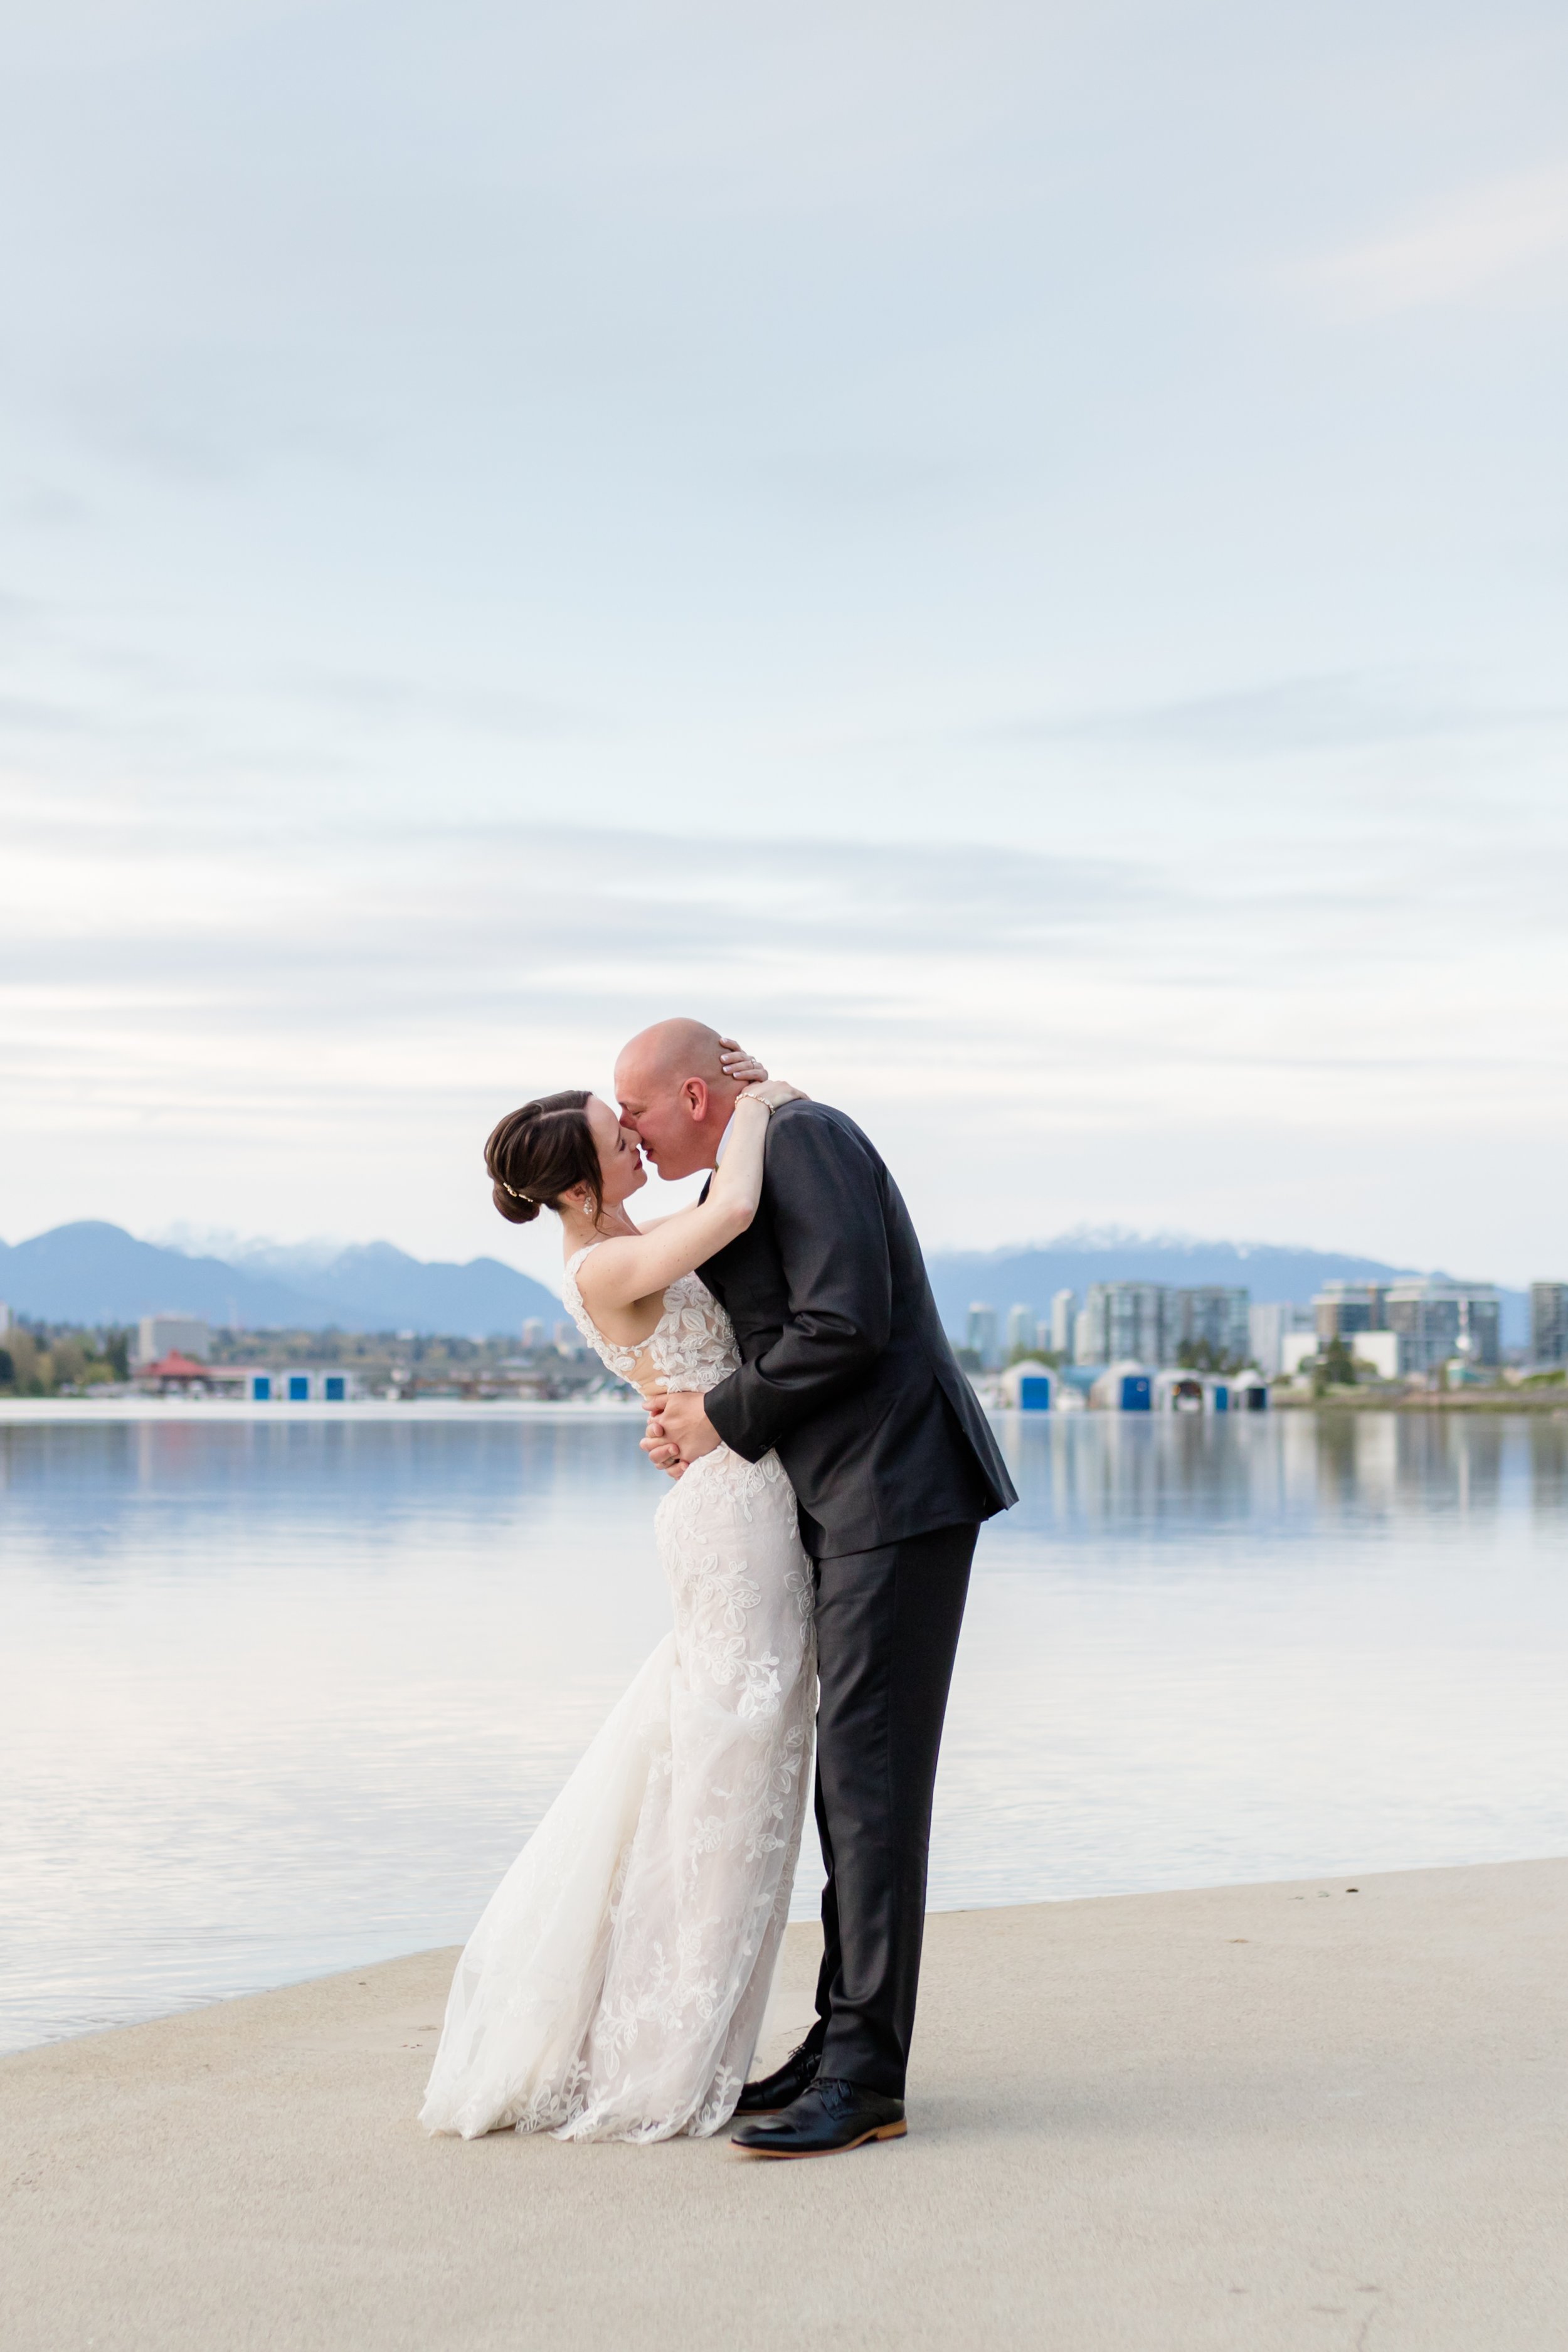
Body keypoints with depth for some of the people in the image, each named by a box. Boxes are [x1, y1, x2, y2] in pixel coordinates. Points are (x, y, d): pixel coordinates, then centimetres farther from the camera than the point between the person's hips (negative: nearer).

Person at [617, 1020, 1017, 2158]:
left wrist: (729, 1415, -9)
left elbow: (847, 1322, -21)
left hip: (900, 1488, -10)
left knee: (871, 1768, -10)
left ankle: (866, 2076, -8)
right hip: (853, 1504, 10)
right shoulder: (741, 1184, 21)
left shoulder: (802, 1137, -10)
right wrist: (701, 1424, 6)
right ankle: (847, 2041, 17)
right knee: (850, 1770, 11)